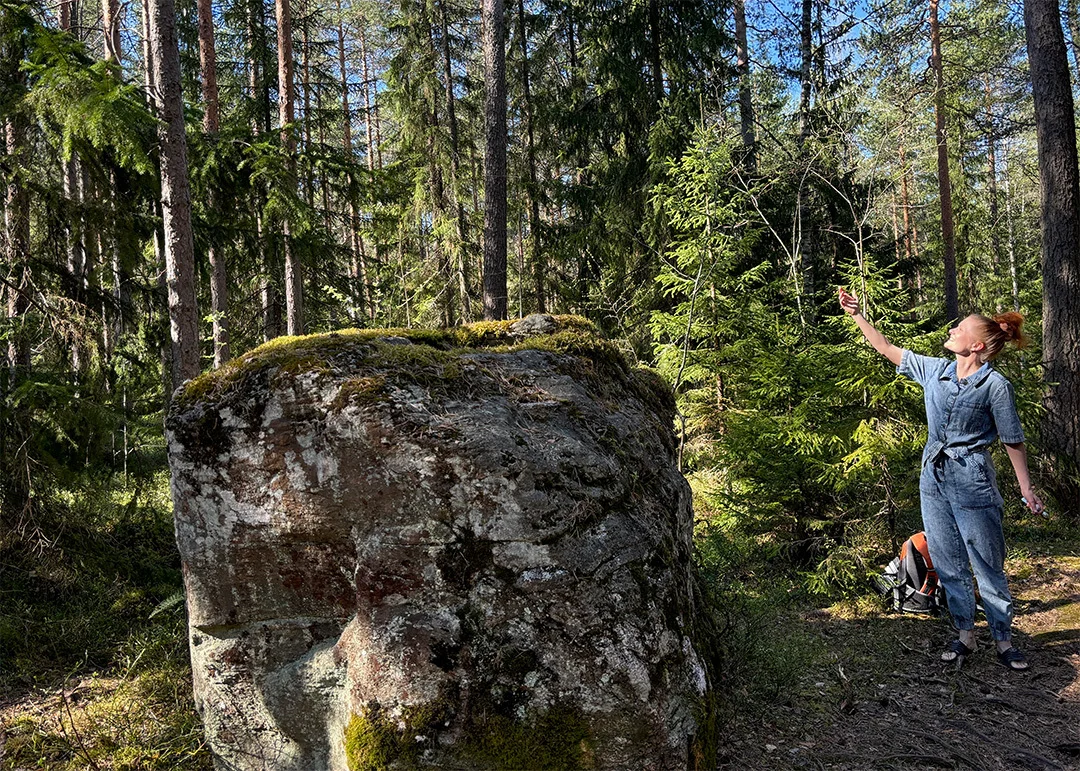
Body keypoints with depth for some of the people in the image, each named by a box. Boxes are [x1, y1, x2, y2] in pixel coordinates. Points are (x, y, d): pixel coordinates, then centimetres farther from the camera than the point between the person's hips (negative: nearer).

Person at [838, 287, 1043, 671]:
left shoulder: (995, 385, -11)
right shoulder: (935, 371, 3)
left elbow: (1013, 440, -5)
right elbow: (887, 350, 12)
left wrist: (1027, 489, -5)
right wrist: (857, 315, 11)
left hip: (972, 482, -5)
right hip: (934, 480, 5)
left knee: (987, 565, 4)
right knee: (949, 565, 11)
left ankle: (1003, 638, 19)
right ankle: (964, 633, 24)